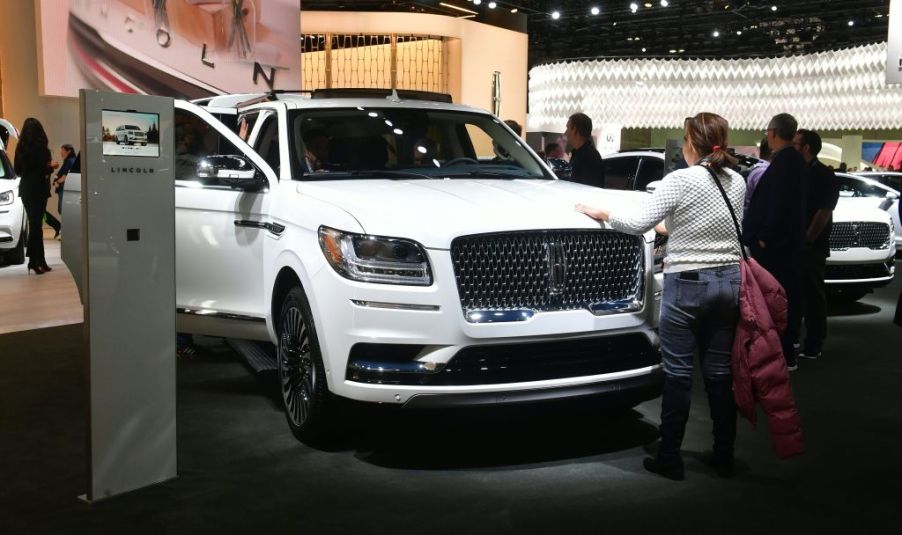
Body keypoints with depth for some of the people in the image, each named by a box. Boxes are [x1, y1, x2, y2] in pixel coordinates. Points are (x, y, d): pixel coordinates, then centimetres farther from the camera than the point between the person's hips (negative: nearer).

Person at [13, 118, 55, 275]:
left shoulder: (20, 147, 6)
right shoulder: (40, 147, -12)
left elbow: (17, 170, 10)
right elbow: (45, 168, -17)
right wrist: (51, 167, 3)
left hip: (25, 189, 6)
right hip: (38, 189, -6)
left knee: (34, 224, 11)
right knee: (36, 224, -3)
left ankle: (40, 261, 14)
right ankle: (34, 261, -5)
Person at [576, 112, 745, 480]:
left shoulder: (681, 180, -12)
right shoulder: (737, 182, 7)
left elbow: (640, 222, -13)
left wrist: (602, 213, 1)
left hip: (687, 285, -6)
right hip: (729, 282, 6)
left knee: (678, 374, 1)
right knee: (720, 374, 12)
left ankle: (669, 459, 8)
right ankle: (724, 457, 19)